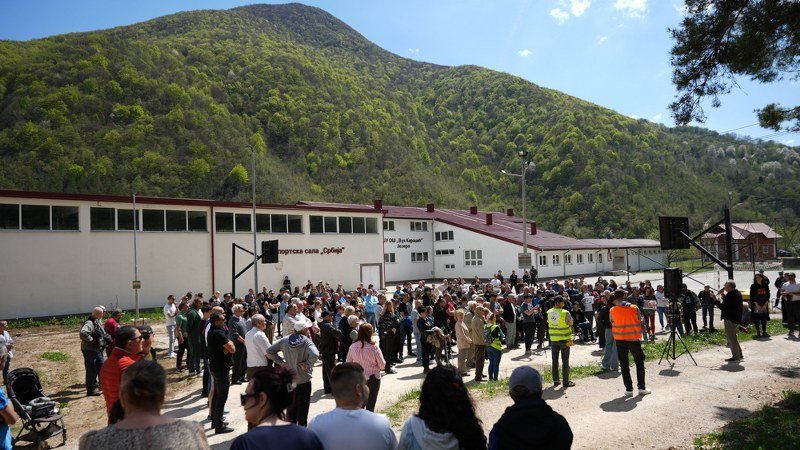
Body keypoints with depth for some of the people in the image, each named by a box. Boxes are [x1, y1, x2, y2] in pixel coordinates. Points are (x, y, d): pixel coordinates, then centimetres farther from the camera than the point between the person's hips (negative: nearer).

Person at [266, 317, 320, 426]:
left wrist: (280, 361, 3)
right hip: (303, 381, -5)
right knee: (302, 413, 6)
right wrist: (307, 365, -18)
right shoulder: (306, 341, -17)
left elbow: (269, 351, 4)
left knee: (290, 410, 19)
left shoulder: (285, 340, -1)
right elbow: (315, 355, -34)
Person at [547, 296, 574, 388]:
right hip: (564, 339, -4)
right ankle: (566, 382, 9)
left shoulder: (549, 312, -3)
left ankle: (556, 380, 18)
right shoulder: (565, 313, -19)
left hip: (553, 339, 5)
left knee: (555, 360, 13)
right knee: (565, 361, 5)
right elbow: (571, 323, -6)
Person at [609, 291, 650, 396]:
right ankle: (641, 388, 16)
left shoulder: (612, 310, -9)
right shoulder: (634, 308, -7)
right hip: (634, 339, 0)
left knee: (624, 365, 9)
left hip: (620, 340, 0)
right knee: (639, 363, 15)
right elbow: (640, 321, 1)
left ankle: (629, 389, 9)